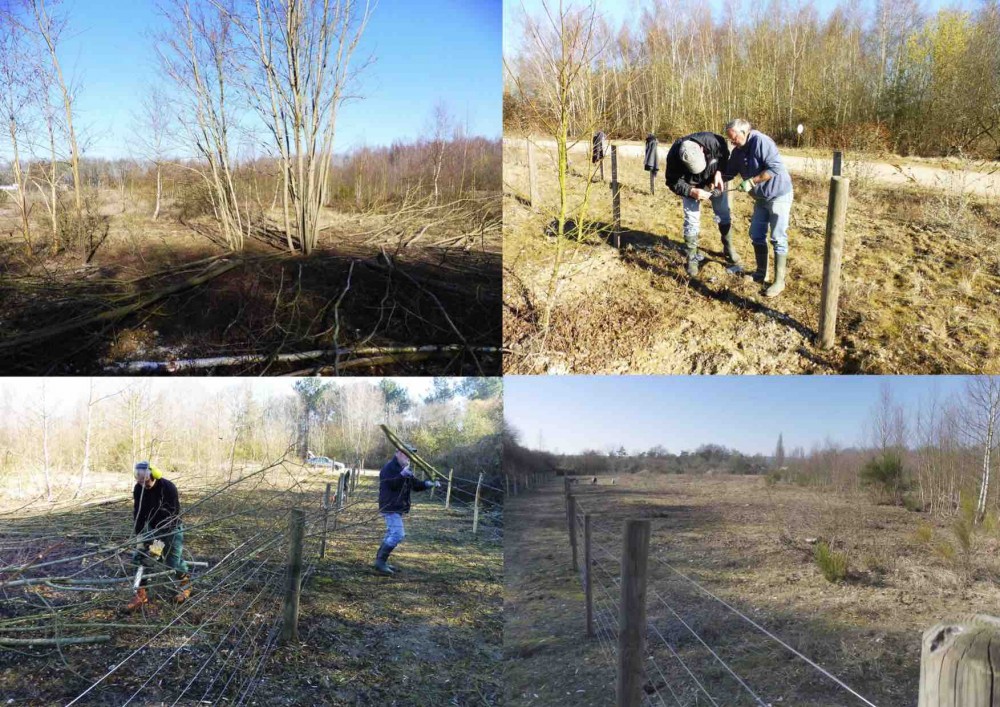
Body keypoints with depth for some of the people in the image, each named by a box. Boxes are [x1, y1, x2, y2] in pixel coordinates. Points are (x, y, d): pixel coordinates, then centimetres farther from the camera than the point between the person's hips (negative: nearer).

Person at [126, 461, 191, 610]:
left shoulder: (168, 487, -28)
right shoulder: (138, 489, -12)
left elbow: (171, 516, -29)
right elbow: (137, 514, -7)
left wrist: (160, 541, -33)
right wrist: (139, 537, -17)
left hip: (171, 529, -5)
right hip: (151, 527, 5)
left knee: (173, 560, -9)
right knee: (138, 557, -6)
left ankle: (186, 584, 19)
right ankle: (141, 593, 4)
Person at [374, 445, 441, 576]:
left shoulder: (405, 469, 18)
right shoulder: (390, 467, -12)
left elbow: (416, 485, 15)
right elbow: (392, 484, -24)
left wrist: (430, 484, -1)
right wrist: (402, 475, -36)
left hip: (397, 508, 10)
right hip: (391, 507, -10)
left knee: (392, 534, 16)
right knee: (397, 534, -16)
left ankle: (380, 560, 24)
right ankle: (380, 561, -12)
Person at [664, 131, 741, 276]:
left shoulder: (713, 141, -36)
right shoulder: (674, 156, -37)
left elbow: (725, 154, -12)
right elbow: (673, 183, -23)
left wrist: (719, 172, -26)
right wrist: (692, 192, -36)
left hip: (714, 181, 2)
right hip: (691, 187, -2)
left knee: (724, 215, 9)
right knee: (691, 221, -3)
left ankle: (730, 253, 24)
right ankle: (692, 259, 10)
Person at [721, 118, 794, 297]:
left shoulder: (761, 142, -23)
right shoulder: (738, 151, 3)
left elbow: (775, 168, -29)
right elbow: (729, 173, 11)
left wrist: (751, 182, -29)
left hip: (779, 195, -9)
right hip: (761, 198, 9)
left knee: (778, 239, -7)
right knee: (757, 235, 13)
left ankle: (779, 281, -3)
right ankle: (761, 273, 26)